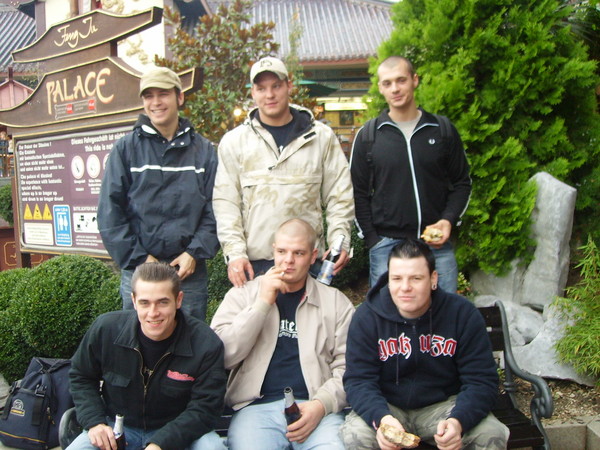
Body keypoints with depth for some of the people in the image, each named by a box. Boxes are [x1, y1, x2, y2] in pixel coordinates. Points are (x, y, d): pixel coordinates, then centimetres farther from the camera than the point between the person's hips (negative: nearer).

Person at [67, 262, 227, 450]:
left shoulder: (206, 344, -19)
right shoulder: (105, 329, -12)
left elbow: (204, 408, -16)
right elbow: (81, 377, 5)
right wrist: (94, 421, -9)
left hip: (177, 433, -1)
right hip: (118, 428, 2)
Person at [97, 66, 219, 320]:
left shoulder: (203, 150, 7)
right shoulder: (126, 149, 3)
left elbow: (214, 209, 2)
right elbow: (109, 213, -1)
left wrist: (195, 253, -9)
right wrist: (138, 258, -8)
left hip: (190, 270, 1)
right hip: (138, 271, -1)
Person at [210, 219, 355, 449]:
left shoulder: (336, 302, 12)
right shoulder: (242, 295, 12)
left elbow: (347, 367, 7)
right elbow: (221, 356, -1)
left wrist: (322, 404, -10)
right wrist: (263, 303, -6)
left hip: (314, 408, 1)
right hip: (256, 407, 0)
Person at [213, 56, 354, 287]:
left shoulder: (322, 137, 7)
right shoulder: (234, 141, 6)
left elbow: (339, 196, 7)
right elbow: (225, 202, 1)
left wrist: (340, 240, -5)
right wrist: (235, 252, -9)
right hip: (254, 263, 0)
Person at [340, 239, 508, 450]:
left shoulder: (463, 314, -11)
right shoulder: (367, 317, -12)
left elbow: (481, 381, -12)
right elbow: (358, 380, -15)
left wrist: (458, 422, -32)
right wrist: (382, 418, -36)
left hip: (444, 406, 1)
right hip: (386, 406, -1)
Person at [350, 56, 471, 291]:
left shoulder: (443, 130, 6)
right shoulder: (368, 136, 4)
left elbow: (462, 182, 12)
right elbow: (359, 192, 5)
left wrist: (449, 219, -4)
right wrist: (372, 240, -4)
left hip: (437, 245, 1)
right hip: (386, 246, -1)